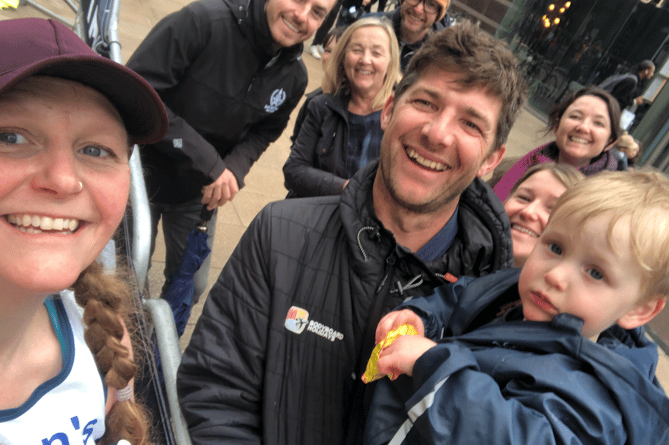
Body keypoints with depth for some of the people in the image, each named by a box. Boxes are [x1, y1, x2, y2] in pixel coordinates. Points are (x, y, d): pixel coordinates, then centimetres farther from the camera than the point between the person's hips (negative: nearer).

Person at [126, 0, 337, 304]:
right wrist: (208, 162, -32)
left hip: (199, 193, 4)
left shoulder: (294, 77, -8)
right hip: (144, 173, -4)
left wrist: (235, 168, -17)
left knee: (191, 284, 16)